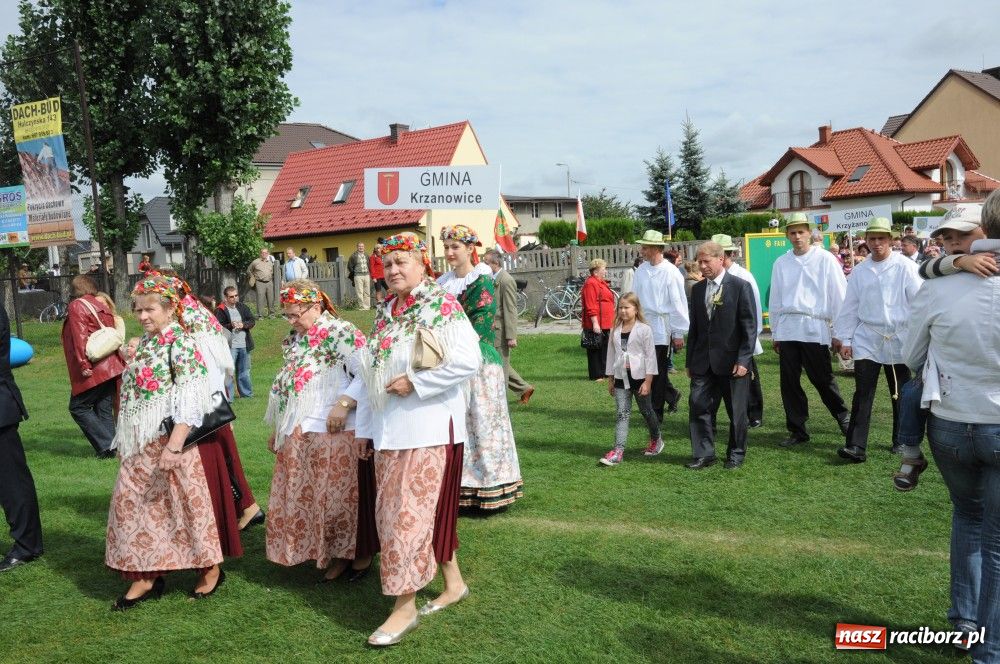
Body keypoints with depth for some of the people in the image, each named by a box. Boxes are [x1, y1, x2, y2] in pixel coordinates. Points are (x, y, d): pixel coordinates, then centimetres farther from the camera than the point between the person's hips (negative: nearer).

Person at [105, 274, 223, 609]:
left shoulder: (181, 343, -13)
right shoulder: (144, 343, 11)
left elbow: (188, 401, -20)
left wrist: (174, 445, -26)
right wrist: (126, 441, 18)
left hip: (169, 440, -8)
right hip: (140, 444, 8)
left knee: (184, 501, 2)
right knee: (132, 502, 8)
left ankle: (210, 567, 20)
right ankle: (146, 576, 19)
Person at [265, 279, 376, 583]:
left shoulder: (341, 333, -10)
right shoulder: (294, 340, 16)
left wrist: (344, 404, -23)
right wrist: (279, 429, 21)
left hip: (335, 432, -8)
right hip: (298, 434, 8)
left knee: (340, 494, 1)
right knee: (305, 497, 10)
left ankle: (361, 550, 19)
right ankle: (334, 554, 24)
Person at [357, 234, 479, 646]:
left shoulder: (442, 307, -11)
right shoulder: (385, 312, 12)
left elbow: (467, 361, -22)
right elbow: (372, 367, 23)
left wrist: (414, 382, -20)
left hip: (429, 427, -8)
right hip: (390, 428, 8)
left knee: (412, 512, -5)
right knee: (412, 511, 14)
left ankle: (405, 608, 6)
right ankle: (453, 584, 29)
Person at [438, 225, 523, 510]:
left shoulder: (482, 282, -7)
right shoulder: (443, 283, 12)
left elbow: (479, 328, -13)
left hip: (478, 364, -6)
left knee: (481, 421, -2)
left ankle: (491, 489, 7)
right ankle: (462, 487, 14)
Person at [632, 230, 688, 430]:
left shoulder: (670, 272, -10)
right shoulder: (641, 270, 6)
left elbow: (678, 303, -8)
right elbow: (636, 298, 10)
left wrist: (679, 333, -7)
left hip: (663, 327, -5)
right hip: (644, 326, 5)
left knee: (657, 371, 0)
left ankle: (656, 412, 11)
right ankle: (671, 394, 36)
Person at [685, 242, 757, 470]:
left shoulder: (740, 286, -5)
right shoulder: (697, 289, 10)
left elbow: (749, 326, -7)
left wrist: (743, 359, -13)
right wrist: (690, 361, 11)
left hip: (732, 362, -4)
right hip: (703, 363, 4)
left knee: (736, 411, 7)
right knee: (699, 407, 0)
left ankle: (736, 454, 22)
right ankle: (703, 454, 10)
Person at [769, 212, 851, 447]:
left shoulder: (825, 259, -1)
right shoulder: (781, 263, 9)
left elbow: (839, 295, -1)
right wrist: (775, 333, 13)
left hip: (814, 328, -3)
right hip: (787, 329, 4)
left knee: (822, 379, 2)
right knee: (789, 382, 5)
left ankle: (843, 417, 27)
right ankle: (797, 430, 16)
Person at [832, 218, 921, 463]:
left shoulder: (905, 267, -3)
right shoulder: (859, 271, 7)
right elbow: (850, 307, 8)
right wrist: (844, 339, 5)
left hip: (899, 339, -2)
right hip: (867, 339, 2)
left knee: (901, 394, 11)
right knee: (863, 393, -6)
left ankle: (901, 441, 26)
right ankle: (856, 446, -9)